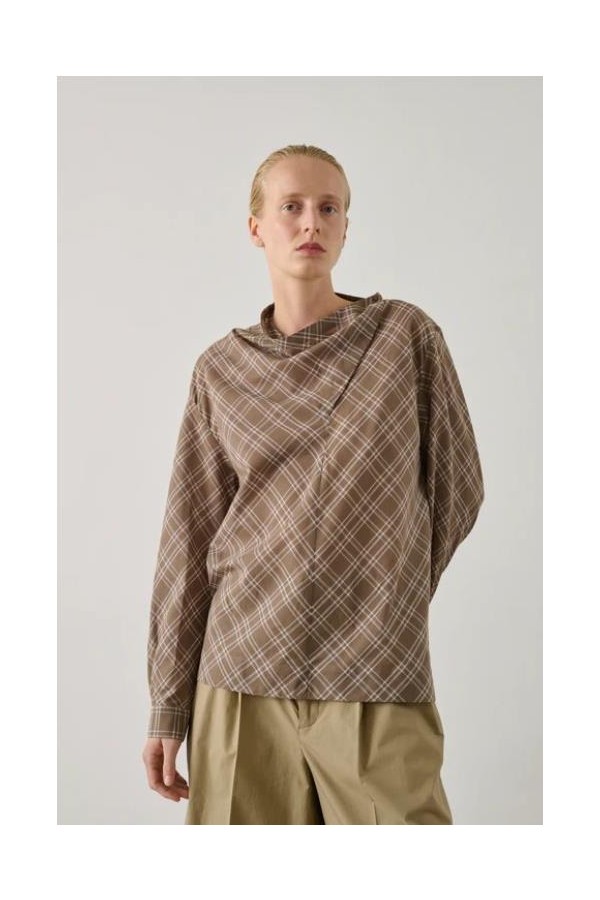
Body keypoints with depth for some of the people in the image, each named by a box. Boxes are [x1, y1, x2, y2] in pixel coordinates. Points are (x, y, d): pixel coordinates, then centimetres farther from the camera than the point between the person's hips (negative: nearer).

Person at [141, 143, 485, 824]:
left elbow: (456, 487, 9)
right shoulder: (222, 369, 7)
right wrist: (168, 706, 7)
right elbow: (189, 538, 7)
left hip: (377, 689, -1)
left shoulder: (407, 334, 2)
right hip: (240, 676, 2)